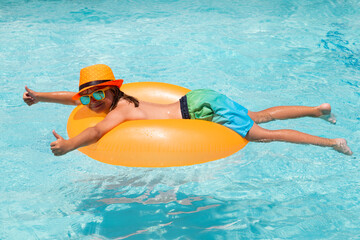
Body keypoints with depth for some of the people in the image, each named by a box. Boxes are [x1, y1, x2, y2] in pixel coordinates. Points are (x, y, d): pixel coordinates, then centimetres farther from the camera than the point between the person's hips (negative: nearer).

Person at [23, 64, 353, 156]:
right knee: (261, 116, 18)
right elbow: (74, 97, 16)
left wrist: (68, 145, -45)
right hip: (195, 100, 8)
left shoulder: (119, 111, -19)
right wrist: (39, 96, 15)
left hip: (201, 109, -8)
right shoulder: (116, 99, 5)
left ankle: (331, 141, 3)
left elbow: (97, 131, -40)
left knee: (263, 135, -4)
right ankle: (319, 110, 28)